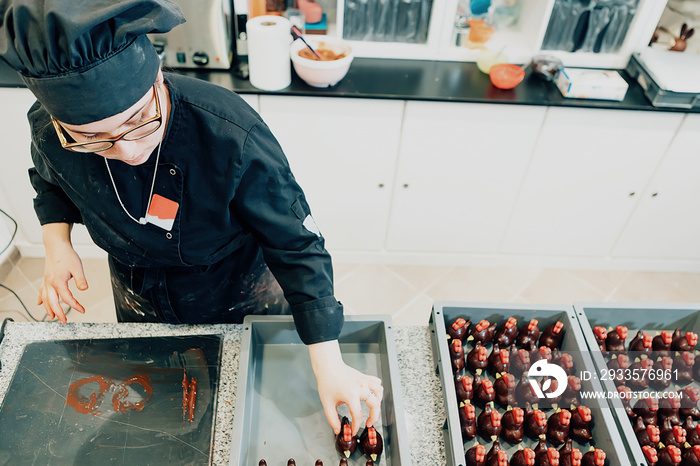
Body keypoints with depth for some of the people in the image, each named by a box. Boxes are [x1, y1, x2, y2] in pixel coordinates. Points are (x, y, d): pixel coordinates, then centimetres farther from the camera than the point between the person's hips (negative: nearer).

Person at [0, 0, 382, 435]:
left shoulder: (233, 135, -38)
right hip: (142, 304, 4)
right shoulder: (47, 131, -23)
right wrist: (58, 244, -18)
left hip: (245, 298, -3)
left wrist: (331, 367, -32)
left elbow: (299, 248, -31)